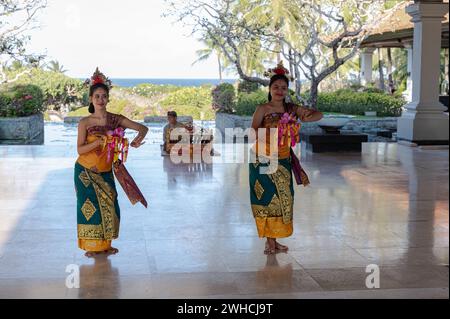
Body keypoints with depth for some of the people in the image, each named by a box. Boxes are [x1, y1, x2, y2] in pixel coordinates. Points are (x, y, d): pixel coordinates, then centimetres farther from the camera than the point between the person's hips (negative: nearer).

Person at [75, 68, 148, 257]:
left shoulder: (116, 119, -5)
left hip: (105, 172, 3)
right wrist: (98, 142, -30)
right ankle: (90, 246, 15)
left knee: (109, 206, 3)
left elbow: (143, 128, -3)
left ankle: (105, 244, 19)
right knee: (89, 206, 1)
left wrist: (138, 140, -24)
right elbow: (80, 149, -15)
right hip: (85, 172, -3)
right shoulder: (85, 123, -11)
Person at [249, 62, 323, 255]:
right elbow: (253, 132, -16)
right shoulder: (262, 109, -5)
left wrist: (303, 119, -14)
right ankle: (270, 241, 4)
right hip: (264, 160, -5)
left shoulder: (291, 109, 6)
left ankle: (273, 240, 17)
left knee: (282, 198, 7)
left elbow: (318, 114, 5)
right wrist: (270, 128, -30)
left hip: (283, 161, 5)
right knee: (268, 197, -3)